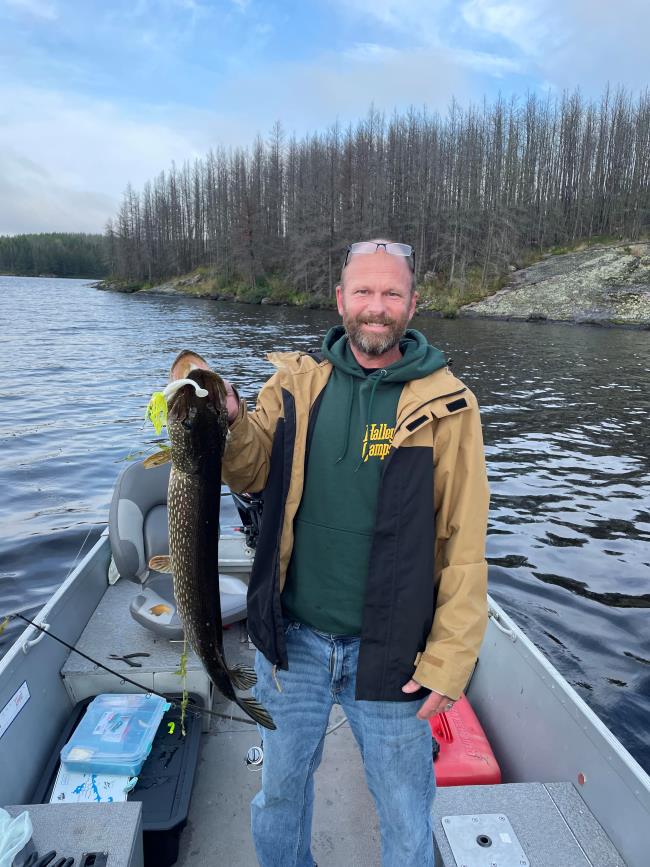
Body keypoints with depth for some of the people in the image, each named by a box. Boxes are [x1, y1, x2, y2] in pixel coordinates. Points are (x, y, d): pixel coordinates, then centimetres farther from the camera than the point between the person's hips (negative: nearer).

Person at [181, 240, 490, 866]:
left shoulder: (445, 403, -9)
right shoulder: (297, 380, -1)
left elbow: (463, 545, -9)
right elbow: (254, 472, -5)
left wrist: (449, 660, -10)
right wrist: (230, 421, -25)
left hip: (388, 652, -2)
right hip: (291, 638, 3)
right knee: (281, 790, 25)